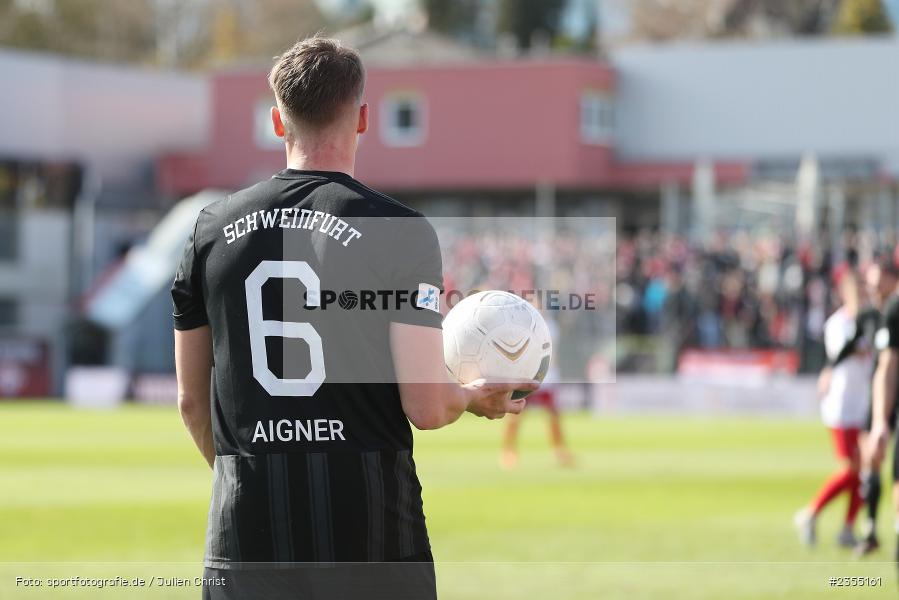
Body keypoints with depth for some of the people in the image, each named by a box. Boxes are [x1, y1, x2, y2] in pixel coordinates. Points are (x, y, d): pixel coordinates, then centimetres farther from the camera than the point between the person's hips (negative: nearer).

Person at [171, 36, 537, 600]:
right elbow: (426, 408, -9)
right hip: (369, 532, -3)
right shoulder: (400, 231, -5)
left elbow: (192, 400, 14)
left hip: (243, 534, 3)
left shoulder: (212, 229, 7)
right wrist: (475, 397, 13)